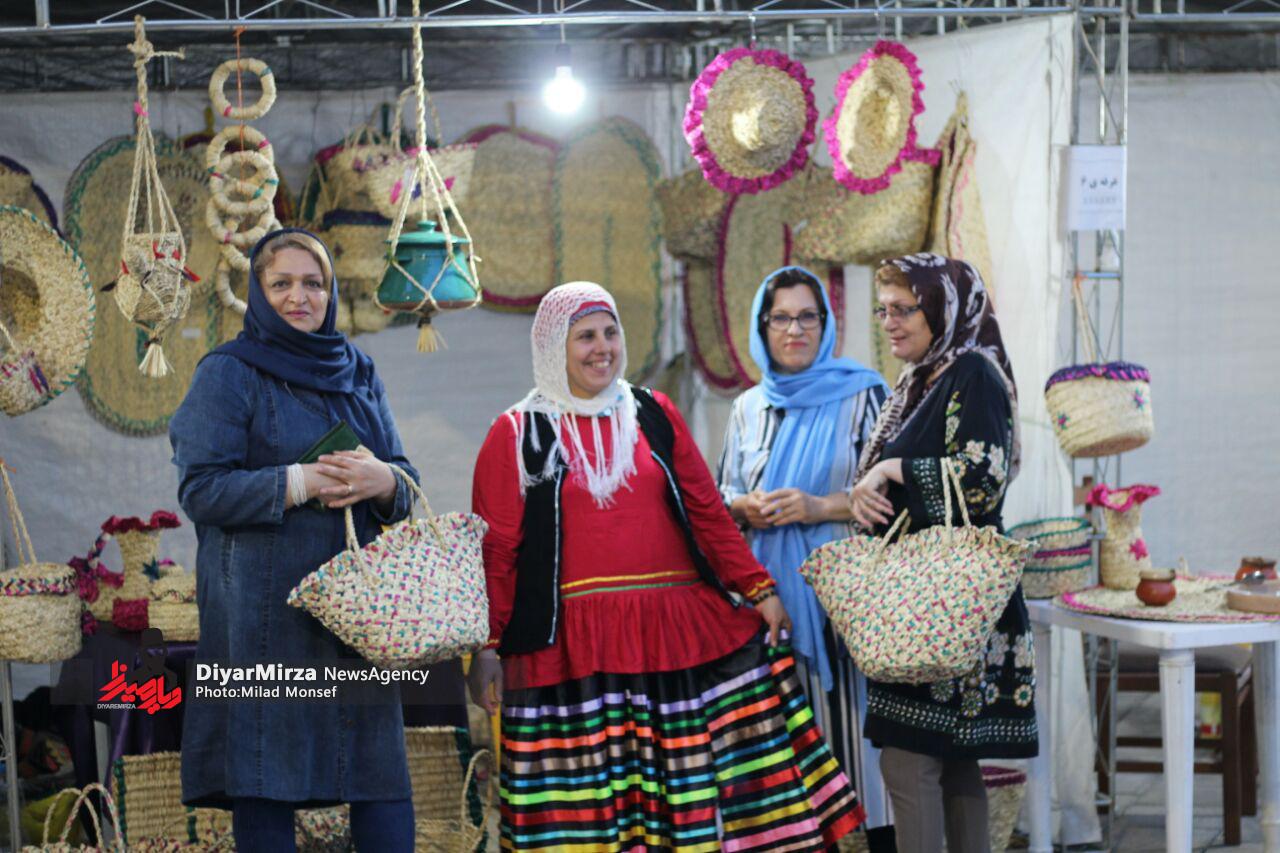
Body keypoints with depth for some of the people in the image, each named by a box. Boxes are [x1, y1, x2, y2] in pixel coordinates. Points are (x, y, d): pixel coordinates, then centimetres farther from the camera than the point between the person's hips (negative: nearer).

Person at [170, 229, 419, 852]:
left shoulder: (359, 373, 16)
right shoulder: (228, 373, 2)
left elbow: (406, 481, 13)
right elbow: (201, 488, -7)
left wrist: (384, 480, -11)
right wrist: (300, 483, -16)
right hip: (266, 609, -4)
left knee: (382, 784, 2)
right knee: (264, 782, -3)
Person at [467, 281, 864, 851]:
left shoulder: (654, 414, 13)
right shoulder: (518, 435, 5)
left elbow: (706, 511, 12)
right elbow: (496, 549, 1)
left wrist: (758, 589, 7)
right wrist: (488, 645, -5)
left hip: (681, 629, 3)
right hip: (573, 648, -2)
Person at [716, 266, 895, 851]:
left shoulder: (860, 395, 2)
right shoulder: (749, 408, 15)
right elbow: (720, 494, 19)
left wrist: (819, 507, -14)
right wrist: (747, 508, -3)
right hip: (769, 588, 4)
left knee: (847, 710, -8)